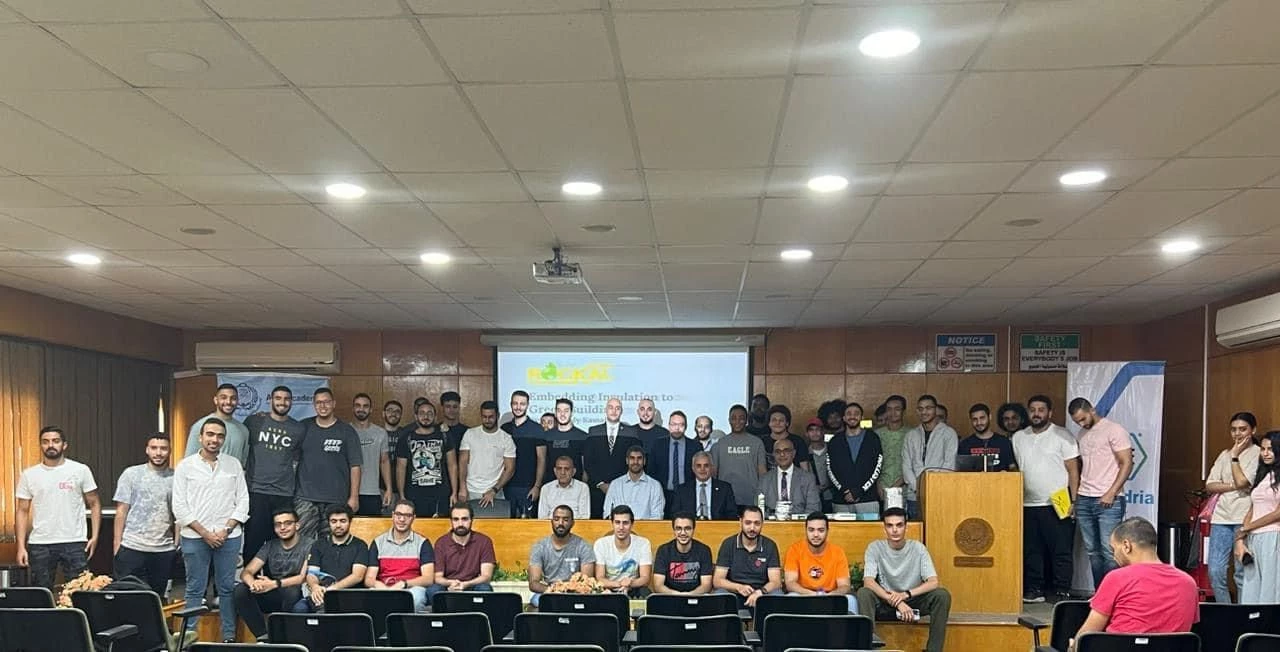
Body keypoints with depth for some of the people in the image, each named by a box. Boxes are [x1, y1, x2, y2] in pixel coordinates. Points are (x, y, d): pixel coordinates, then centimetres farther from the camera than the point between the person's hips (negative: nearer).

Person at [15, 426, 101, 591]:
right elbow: (23, 511, 7)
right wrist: (21, 545, -1)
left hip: (75, 543, -2)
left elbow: (94, 504, 3)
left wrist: (94, 536, -7)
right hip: (39, 545, 2)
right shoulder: (29, 474, 5)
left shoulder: (81, 470, 0)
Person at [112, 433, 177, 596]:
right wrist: (117, 546, -3)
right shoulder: (131, 474, 2)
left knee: (157, 597, 9)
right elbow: (121, 511, 1)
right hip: (132, 548, -1)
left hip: (164, 550, 2)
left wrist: (178, 542, -1)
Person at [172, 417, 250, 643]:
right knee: (195, 589, 3)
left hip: (228, 537, 1)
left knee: (227, 588, 5)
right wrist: (205, 533, -8)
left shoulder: (233, 464, 7)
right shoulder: (185, 466, 2)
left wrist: (226, 530, -6)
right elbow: (179, 506, -2)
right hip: (195, 537, -1)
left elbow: (242, 501, 6)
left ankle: (229, 636, 12)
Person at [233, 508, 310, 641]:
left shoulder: (307, 547, -2)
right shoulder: (269, 546, 11)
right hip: (269, 598, 4)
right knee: (240, 590, -22)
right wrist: (253, 583, -24)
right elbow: (246, 572, 2)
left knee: (293, 590, -38)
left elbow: (304, 577, -14)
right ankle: (263, 636, -20)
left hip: (292, 599, -4)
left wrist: (274, 584, -28)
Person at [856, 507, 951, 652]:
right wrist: (896, 602, -32)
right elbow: (868, 582, -20)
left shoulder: (918, 548, -6)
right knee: (863, 593, -31)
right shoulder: (875, 547, -9)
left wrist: (906, 594, -31)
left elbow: (933, 582, -15)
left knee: (942, 595, -26)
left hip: (913, 601, 1)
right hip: (885, 602, -1)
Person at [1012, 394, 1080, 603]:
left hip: (1057, 505, -5)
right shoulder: (1019, 438, 12)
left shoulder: (1062, 436, -1)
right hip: (1029, 505, 5)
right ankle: (1034, 590, 17)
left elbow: (1073, 470, -3)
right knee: (1031, 551, 9)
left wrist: (1072, 501, -10)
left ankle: (1063, 592, 5)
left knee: (1061, 552, -2)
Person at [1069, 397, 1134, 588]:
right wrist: (1074, 497, 13)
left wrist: (1111, 493, -16)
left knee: (1109, 552, -9)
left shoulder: (1114, 430, -5)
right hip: (1083, 500, 7)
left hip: (1108, 501, -7)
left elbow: (1127, 463, -10)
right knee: (1093, 552, 8)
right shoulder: (1082, 435, 17)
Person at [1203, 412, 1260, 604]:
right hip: (1221, 517, 5)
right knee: (1215, 571, 0)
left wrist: (1235, 456, -1)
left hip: (1244, 518, -5)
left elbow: (1242, 481, -12)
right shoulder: (1224, 455, 18)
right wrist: (1234, 486, -6)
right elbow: (1209, 486, 10)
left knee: (1243, 574, -6)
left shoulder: (1258, 455, 1)